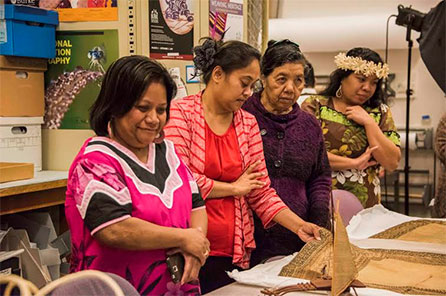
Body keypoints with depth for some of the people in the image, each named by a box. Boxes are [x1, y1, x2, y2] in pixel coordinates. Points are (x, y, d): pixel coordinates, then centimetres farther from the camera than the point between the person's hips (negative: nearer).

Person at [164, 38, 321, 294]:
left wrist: (299, 226, -2)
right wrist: (234, 188, -6)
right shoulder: (182, 114, -6)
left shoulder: (248, 123, 10)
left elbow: (262, 192, 9)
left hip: (234, 253, 5)